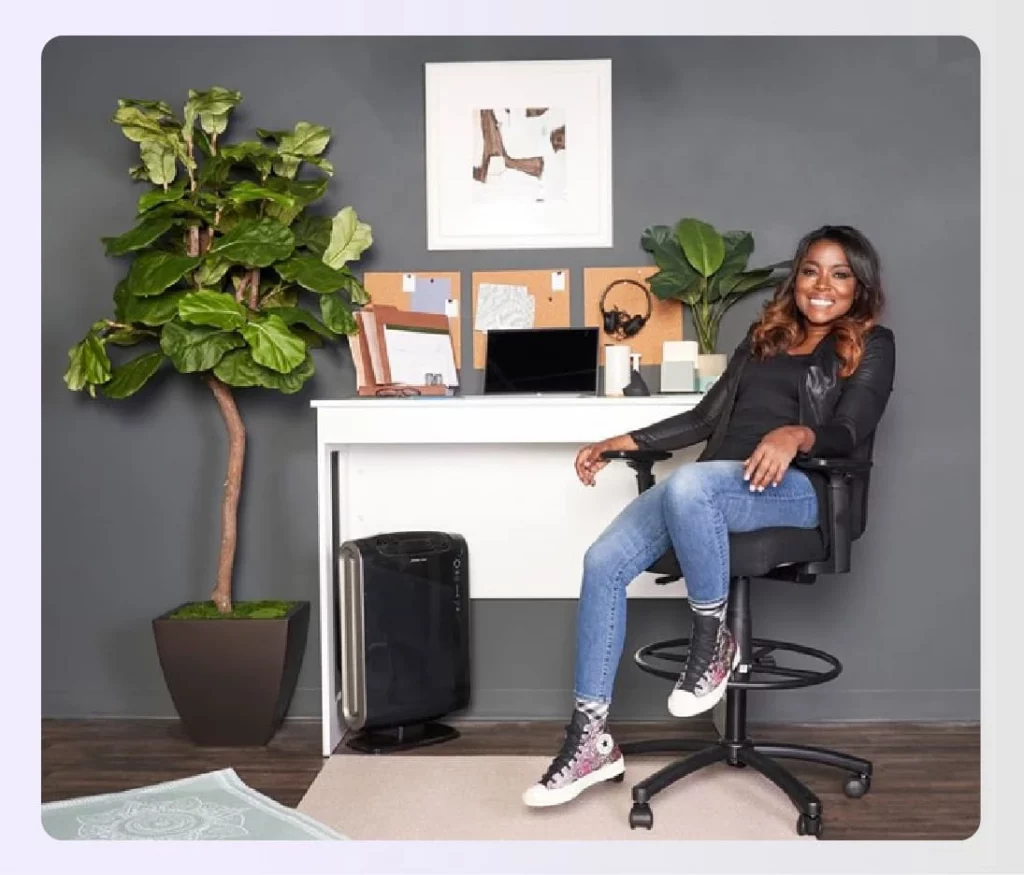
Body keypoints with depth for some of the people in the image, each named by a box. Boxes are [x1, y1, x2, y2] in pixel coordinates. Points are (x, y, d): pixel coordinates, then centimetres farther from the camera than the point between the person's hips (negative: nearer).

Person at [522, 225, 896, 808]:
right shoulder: (764, 339, 27)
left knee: (689, 485, -39)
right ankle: (591, 738, -13)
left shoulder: (872, 346, 11)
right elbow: (706, 418, 24)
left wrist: (796, 435, -27)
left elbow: (848, 434, -5)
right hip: (715, 482, 6)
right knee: (604, 561, -18)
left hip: (794, 487, -6)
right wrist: (622, 442, 15)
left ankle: (714, 638, -16)